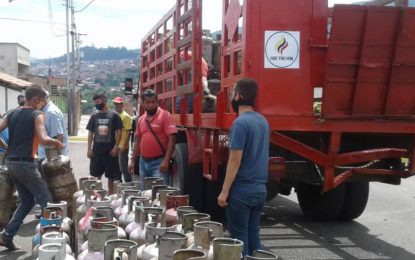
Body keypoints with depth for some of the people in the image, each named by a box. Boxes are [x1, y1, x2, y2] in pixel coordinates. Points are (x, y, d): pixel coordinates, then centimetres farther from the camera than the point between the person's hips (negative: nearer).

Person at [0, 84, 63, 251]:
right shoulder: (37, 115, -8)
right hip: (26, 164, -8)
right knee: (46, 200, 2)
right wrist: (57, 143, -4)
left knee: (27, 201, 18)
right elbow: (43, 140, -22)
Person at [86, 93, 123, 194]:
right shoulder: (94, 116, 8)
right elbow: (90, 133, 9)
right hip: (97, 150, 3)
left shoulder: (114, 115, -2)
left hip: (110, 150, -3)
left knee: (111, 175, 6)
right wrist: (89, 149, 1)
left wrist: (116, 147, -11)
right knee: (96, 175, 8)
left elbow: (118, 132, -4)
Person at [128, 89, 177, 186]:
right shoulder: (141, 119, 13)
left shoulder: (165, 115, -7)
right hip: (143, 162, 7)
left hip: (159, 162, -6)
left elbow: (172, 139, -13)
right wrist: (132, 161, 13)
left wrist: (166, 161, -20)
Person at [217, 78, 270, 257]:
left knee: (239, 238, 2)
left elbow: (235, 160, -17)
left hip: (242, 190, -8)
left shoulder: (240, 123, -16)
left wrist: (224, 191, -14)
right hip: (259, 188, 8)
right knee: (253, 235, 14)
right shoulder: (263, 121, 10)